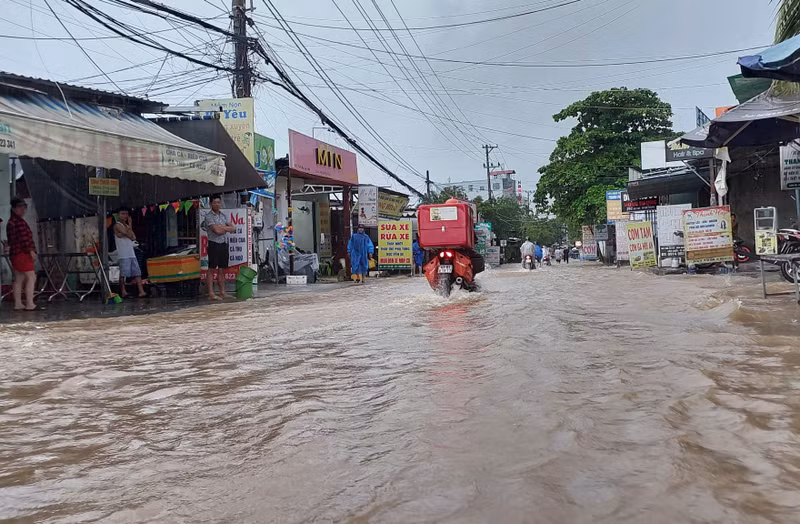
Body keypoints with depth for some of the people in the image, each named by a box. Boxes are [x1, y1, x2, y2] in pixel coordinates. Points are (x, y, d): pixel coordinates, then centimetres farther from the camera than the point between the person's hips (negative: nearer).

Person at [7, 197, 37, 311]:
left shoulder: (10, 222, 20)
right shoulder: (19, 221, -12)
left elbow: (11, 240, 22)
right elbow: (23, 237, -20)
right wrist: (31, 250, -18)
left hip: (15, 254, 11)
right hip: (22, 253, -11)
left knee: (19, 279, 11)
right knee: (31, 277, -11)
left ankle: (18, 304, 13)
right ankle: (29, 304, -15)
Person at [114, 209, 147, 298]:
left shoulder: (126, 226, 22)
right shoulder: (117, 225, -2)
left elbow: (134, 237, 8)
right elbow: (130, 236, -13)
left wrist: (129, 225, 1)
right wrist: (130, 225, -1)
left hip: (131, 253, 7)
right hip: (123, 255, -7)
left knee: (137, 273, -3)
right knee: (123, 274, -5)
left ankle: (141, 291, -8)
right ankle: (123, 292, 1)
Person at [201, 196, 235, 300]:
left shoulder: (224, 216, 16)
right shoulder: (208, 216, -5)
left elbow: (233, 229, 7)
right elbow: (217, 230, -16)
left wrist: (222, 227, -7)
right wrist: (227, 228, 1)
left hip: (224, 244, 6)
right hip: (214, 244, -6)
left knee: (222, 269, 9)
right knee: (212, 269, -6)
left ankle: (222, 292, 13)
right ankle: (211, 293, -5)